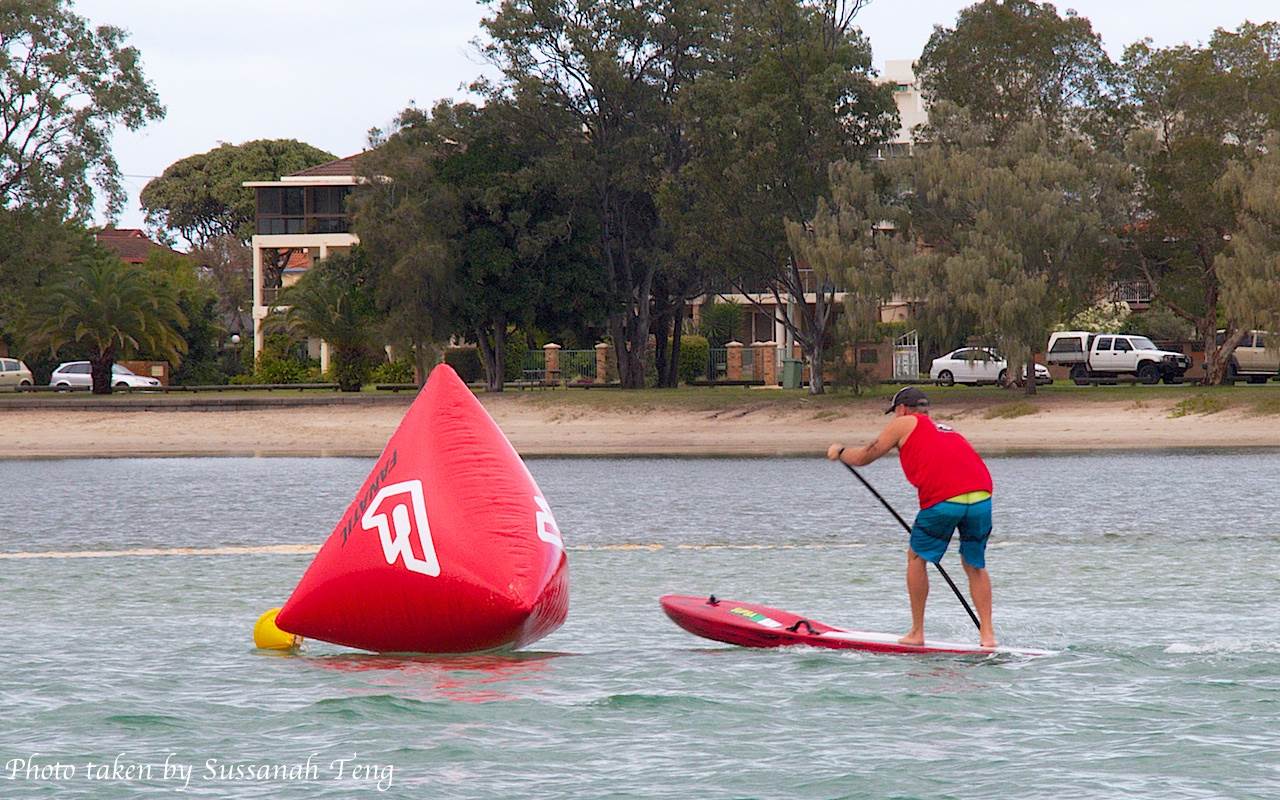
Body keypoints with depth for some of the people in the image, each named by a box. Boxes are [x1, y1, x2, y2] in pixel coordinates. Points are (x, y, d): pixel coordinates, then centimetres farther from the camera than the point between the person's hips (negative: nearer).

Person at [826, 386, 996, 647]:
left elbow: (863, 458, 23)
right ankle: (987, 633, 8)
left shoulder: (904, 424, 17)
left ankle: (917, 633, 14)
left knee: (916, 558, 13)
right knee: (974, 564, 18)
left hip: (943, 500, -5)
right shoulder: (946, 430, 34)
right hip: (982, 497, 5)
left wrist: (839, 451, 44)